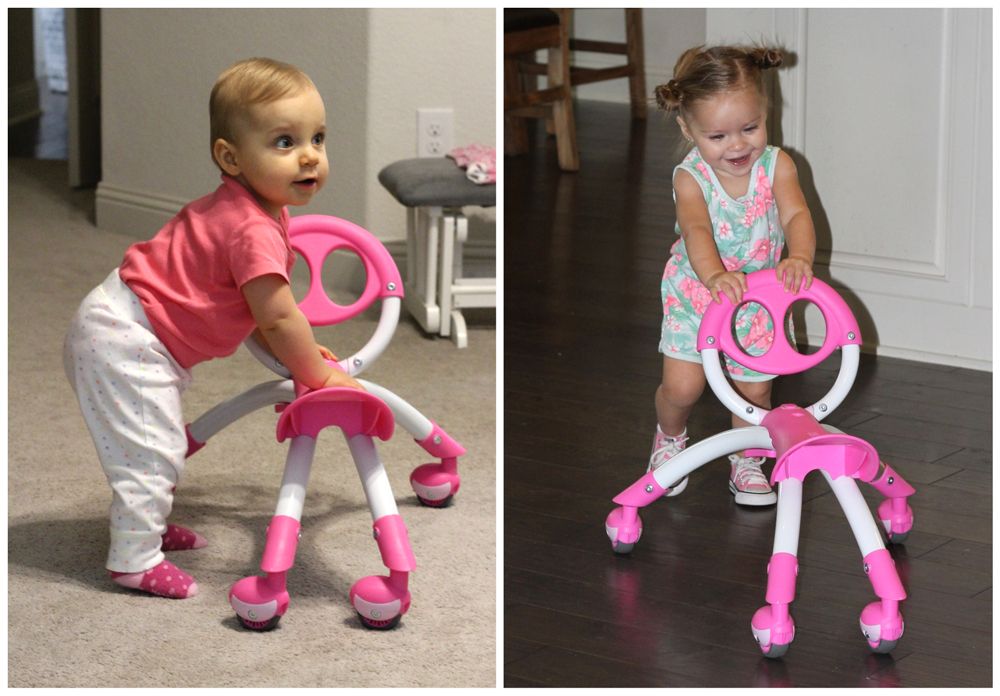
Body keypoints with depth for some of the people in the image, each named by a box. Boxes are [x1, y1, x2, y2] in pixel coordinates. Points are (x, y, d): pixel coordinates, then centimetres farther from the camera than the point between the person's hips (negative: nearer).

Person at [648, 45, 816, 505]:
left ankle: (746, 460, 30)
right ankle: (670, 437, 26)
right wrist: (715, 276, -59)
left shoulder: (776, 165, -16)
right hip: (695, 294, -1)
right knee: (682, 385, -8)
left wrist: (799, 257, -51)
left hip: (757, 299, 2)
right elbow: (696, 231, -38)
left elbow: (796, 215, -28)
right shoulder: (691, 177, -22)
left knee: (755, 389, 2)